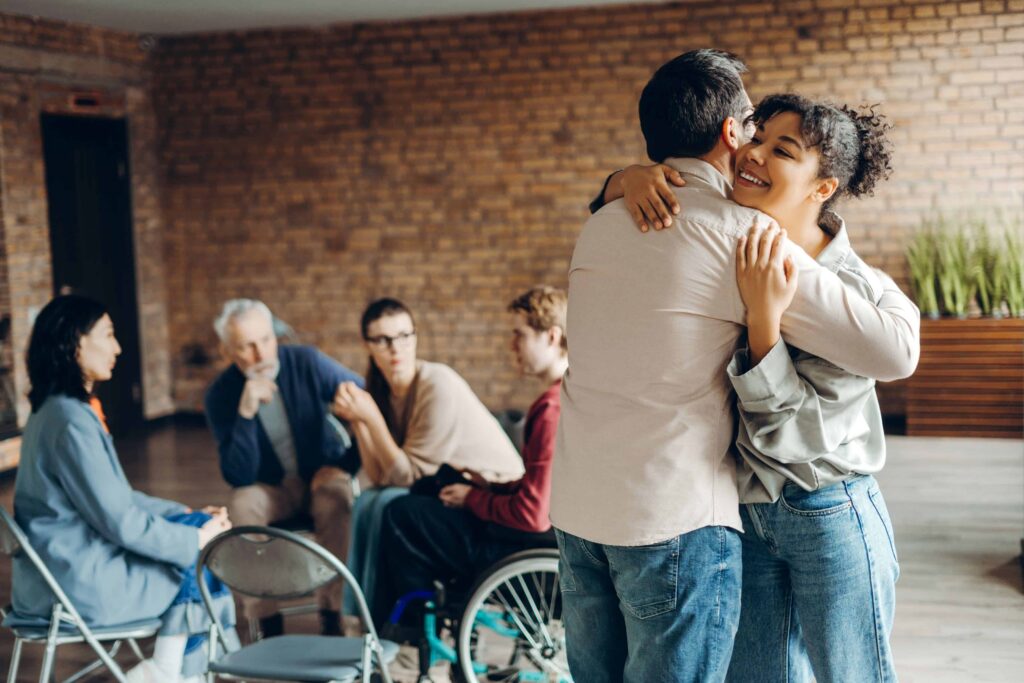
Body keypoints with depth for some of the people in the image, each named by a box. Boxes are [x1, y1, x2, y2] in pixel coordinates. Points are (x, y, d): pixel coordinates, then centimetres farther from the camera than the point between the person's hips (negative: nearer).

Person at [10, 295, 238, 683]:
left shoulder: (57, 410, 11)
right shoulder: (70, 421, -21)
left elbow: (117, 498, 16)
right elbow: (120, 521, -20)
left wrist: (191, 518, 9)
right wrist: (197, 540, -9)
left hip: (74, 563, 9)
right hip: (80, 583, -9)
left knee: (202, 525, 9)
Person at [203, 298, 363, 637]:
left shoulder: (307, 363, -14)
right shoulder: (221, 395, -11)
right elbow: (238, 478, -19)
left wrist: (346, 464, -12)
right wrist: (246, 413, -31)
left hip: (322, 479, -1)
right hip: (271, 490, 1)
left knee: (335, 499, -34)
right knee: (242, 504, -31)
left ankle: (332, 620, -24)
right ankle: (268, 625, -22)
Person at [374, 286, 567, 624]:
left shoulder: (553, 409, -26)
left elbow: (531, 515, -27)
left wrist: (473, 500, -11)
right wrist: (489, 486, 5)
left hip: (530, 547, -10)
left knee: (402, 515, -1)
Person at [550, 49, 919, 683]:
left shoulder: (601, 224, 9)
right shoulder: (743, 232, -11)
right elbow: (893, 351, -10)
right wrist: (888, 284, 10)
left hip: (576, 509, 7)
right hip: (675, 523, -7)